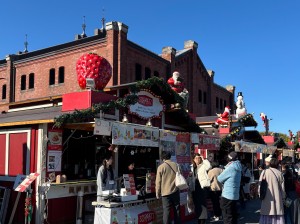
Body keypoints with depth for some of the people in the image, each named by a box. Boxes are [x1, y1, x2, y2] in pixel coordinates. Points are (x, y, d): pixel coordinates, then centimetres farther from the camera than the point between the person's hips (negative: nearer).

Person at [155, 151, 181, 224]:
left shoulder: (161, 167, -9)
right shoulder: (176, 165, 3)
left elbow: (158, 182, -7)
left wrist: (158, 193, 3)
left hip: (166, 193, -3)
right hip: (175, 191, 4)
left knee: (166, 211, 2)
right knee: (177, 210, 13)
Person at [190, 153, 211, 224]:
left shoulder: (203, 165, -4)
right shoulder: (192, 167, 12)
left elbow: (209, 166, -24)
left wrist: (203, 159, -17)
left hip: (203, 186, -6)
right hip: (195, 187, 6)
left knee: (202, 204, -4)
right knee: (196, 204, 12)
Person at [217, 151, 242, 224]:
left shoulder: (230, 167, -18)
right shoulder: (237, 168, 9)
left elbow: (220, 179, -10)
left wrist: (218, 177, 9)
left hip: (227, 195, -9)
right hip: (235, 195, 9)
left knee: (227, 218, -1)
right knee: (233, 216, 16)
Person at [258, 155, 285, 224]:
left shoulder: (265, 172, -6)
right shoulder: (279, 173, 0)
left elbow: (260, 186, -5)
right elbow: (282, 188, 4)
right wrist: (283, 198, 14)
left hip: (267, 200, -2)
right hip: (278, 200, 2)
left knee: (266, 218, 2)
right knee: (278, 218, 6)